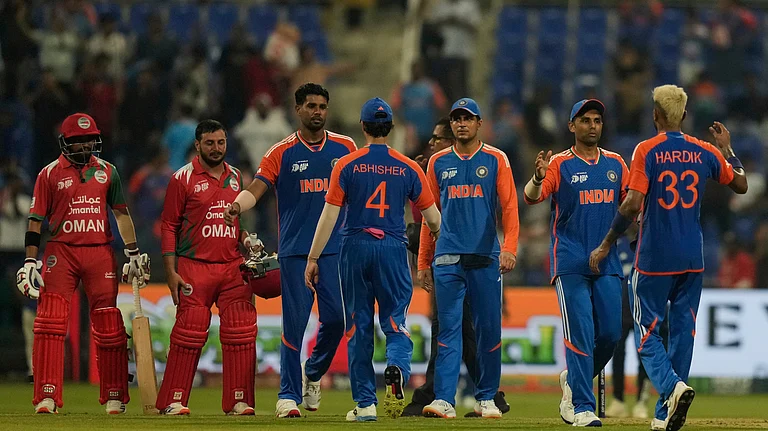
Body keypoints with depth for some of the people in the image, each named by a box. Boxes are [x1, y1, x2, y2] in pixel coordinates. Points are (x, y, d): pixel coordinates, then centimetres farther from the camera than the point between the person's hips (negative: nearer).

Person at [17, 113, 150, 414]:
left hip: (100, 253, 2)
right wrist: (30, 262, -5)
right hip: (61, 253, -2)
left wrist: (134, 254, 8)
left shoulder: (107, 171, 11)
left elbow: (121, 213, 15)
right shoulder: (50, 174, 4)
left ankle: (115, 397, 11)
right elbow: (36, 220, 3)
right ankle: (47, 397, -11)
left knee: (109, 328, 2)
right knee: (50, 323, -12)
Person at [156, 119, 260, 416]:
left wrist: (247, 241, 6)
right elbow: (169, 227, -2)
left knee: (241, 333, -2)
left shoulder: (235, 177, 14)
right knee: (189, 335, -6)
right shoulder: (183, 178, -1)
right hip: (195, 267, -5)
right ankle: (173, 400, 0)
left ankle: (238, 400, 4)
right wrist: (171, 273, -8)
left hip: (232, 267, 5)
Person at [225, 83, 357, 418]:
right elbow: (255, 190, -8)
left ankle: (313, 375, 21)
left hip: (334, 249, 2)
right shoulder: (281, 152, 1)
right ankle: (289, 395, 2)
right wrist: (237, 206, -29)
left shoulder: (345, 148, 8)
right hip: (295, 251, -2)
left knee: (336, 318, -5)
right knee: (294, 324, -4)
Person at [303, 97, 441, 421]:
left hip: (355, 249, 0)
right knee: (395, 322, 4)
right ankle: (396, 369, -29)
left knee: (358, 327, 7)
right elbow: (433, 218, 7)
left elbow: (329, 215, -4)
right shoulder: (408, 168, 4)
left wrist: (312, 258, 0)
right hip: (393, 250, 0)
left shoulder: (346, 165, 0)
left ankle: (365, 403, 7)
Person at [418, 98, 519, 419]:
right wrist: (423, 263, 11)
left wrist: (509, 248, -16)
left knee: (489, 329, 2)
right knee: (448, 328, -6)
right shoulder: (439, 162, 12)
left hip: (486, 258, -1)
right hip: (448, 258, 1)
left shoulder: (495, 160, 5)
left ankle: (486, 398, 14)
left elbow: (509, 207, -1)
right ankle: (444, 400, -12)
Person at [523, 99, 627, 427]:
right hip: (570, 263, -4)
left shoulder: (615, 164, 11)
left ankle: (574, 379, 27)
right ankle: (582, 408, -7)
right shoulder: (559, 164, -2)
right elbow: (531, 198, -15)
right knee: (580, 334, -9)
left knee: (610, 333, 2)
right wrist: (538, 178, -36)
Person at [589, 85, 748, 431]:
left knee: (647, 332, 2)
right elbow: (741, 184, 17)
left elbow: (632, 205, -17)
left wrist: (606, 245, -9)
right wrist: (727, 148, 28)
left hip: (654, 259, -4)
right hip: (692, 259, 4)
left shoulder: (647, 151, -9)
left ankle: (672, 386, -25)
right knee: (683, 332, 10)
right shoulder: (705, 152, 3)